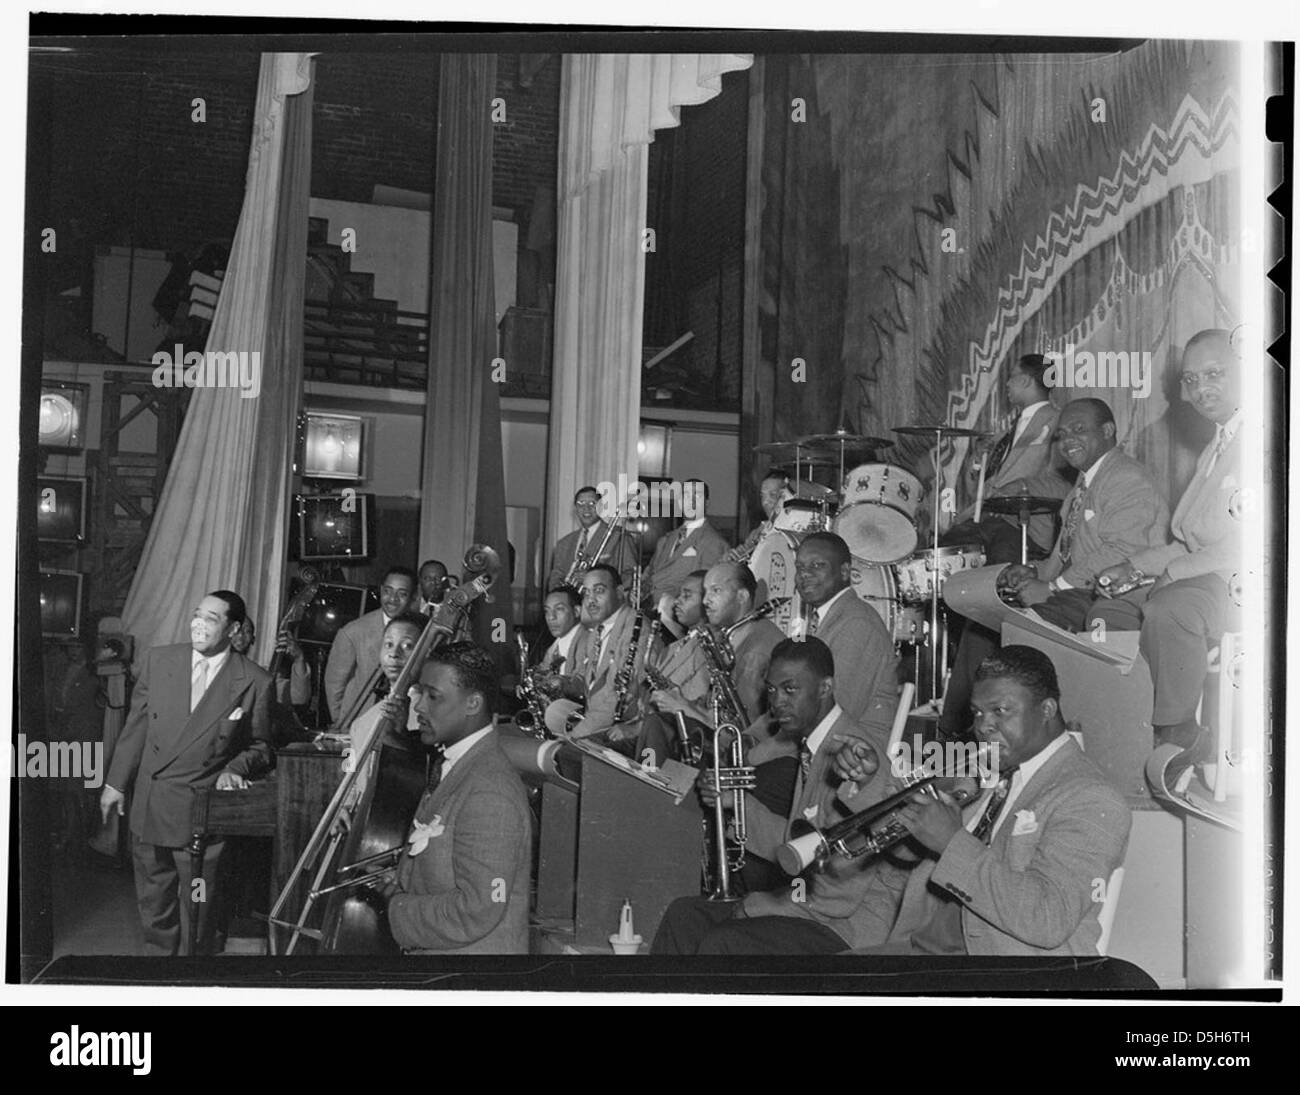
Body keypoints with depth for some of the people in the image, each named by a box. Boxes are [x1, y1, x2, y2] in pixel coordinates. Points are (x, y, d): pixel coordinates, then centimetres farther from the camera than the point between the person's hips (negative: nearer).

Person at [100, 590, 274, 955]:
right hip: (148, 805, 3)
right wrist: (116, 782, 7)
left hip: (202, 811, -3)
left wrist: (234, 770, -17)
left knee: (196, 906, 7)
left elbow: (258, 746, 2)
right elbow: (136, 725, 7)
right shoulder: (159, 659, 0)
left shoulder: (255, 682, -9)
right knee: (153, 898, 18)